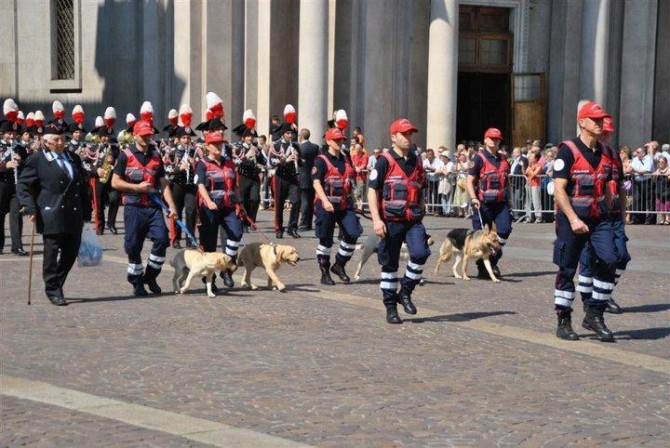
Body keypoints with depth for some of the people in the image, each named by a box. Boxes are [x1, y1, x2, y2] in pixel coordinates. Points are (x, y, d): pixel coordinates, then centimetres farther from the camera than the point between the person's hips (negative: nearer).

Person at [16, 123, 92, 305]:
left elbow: (83, 187, 18)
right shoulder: (37, 160, 0)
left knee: (71, 253, 7)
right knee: (52, 253, 0)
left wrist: (86, 213, 14)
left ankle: (56, 285, 25)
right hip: (51, 216, -5)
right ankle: (53, 292, 10)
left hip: (74, 216, 5)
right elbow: (23, 185, -2)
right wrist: (30, 208, -13)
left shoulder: (74, 159, 16)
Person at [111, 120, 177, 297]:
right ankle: (137, 282, 15)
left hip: (154, 207, 3)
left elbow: (163, 183, 11)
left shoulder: (156, 156, 13)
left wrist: (171, 206, 0)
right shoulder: (125, 155, 1)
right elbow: (115, 182, -1)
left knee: (162, 239, -11)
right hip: (134, 207, -3)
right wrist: (137, 187, -12)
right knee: (133, 245, 1)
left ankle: (150, 276, 7)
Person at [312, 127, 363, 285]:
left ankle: (339, 265, 11)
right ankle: (325, 273, 14)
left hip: (345, 205, 6)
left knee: (353, 234, -8)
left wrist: (351, 200, 20)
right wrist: (325, 201, -27)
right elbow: (316, 182, -14)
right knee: (326, 239, 2)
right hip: (327, 205, -6)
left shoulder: (346, 159, 16)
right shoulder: (321, 160, -4)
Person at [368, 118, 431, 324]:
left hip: (413, 220, 4)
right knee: (389, 264, 5)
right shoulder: (385, 161, -3)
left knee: (420, 253, -19)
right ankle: (390, 307, 17)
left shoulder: (417, 161, 14)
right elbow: (372, 190, -8)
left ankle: (405, 292, 3)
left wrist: (421, 213, 23)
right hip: (391, 220, -4)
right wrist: (376, 219, -16)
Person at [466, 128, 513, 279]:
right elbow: (470, 181, -6)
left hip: (501, 203, 4)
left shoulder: (503, 160, 16)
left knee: (504, 230, -12)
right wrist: (473, 198, -19)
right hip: (483, 203, -4)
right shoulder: (479, 158, -2)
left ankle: (493, 261, 6)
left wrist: (509, 200, 21)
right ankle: (482, 268, 12)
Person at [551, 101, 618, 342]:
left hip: (598, 218, 5)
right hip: (572, 219, -5)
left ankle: (594, 315, 2)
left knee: (608, 261, -11)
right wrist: (573, 219, -22)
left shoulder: (605, 152, 9)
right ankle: (563, 322, 15)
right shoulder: (568, 150, -10)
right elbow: (559, 189, -15)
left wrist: (607, 213, 15)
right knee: (567, 270, 3)